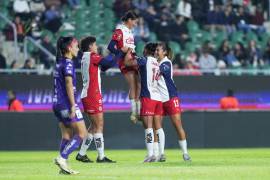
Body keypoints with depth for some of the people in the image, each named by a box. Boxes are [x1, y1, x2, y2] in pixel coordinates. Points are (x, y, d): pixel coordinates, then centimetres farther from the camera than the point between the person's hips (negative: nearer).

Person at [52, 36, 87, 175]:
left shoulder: (59, 63, 16)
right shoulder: (68, 63, -12)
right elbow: (69, 84, -20)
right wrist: (73, 105, -22)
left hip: (57, 104, 9)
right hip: (67, 104, -9)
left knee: (67, 136, 11)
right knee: (82, 134, -4)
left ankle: (63, 166, 5)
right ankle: (62, 158, -14)